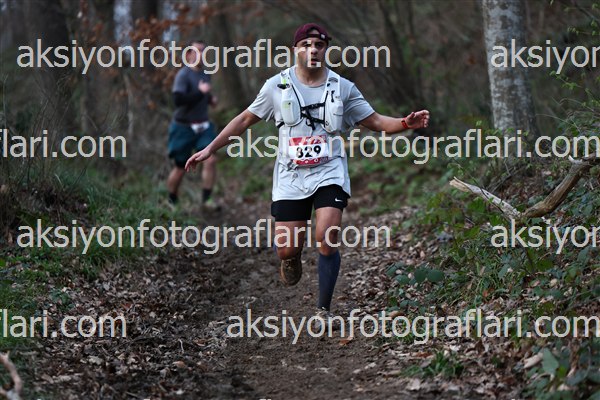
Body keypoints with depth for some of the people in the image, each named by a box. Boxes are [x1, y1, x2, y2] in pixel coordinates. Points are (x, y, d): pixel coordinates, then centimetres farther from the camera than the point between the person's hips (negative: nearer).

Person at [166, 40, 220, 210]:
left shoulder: (205, 74, 10)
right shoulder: (183, 75, -14)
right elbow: (178, 100, -26)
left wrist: (210, 98, 9)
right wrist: (200, 92, -26)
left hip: (203, 126, 6)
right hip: (184, 127, -6)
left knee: (211, 159, -14)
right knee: (180, 167, 4)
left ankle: (206, 199, -6)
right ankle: (171, 202, 24)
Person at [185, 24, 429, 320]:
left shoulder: (342, 87, 4)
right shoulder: (277, 86, 3)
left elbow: (376, 122, 8)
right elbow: (246, 119, 12)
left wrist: (406, 123, -12)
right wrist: (210, 149, 10)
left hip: (329, 172, -1)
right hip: (290, 175, 1)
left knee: (327, 238, -19)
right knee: (286, 249, -4)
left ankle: (323, 309, -4)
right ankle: (294, 259, 36)